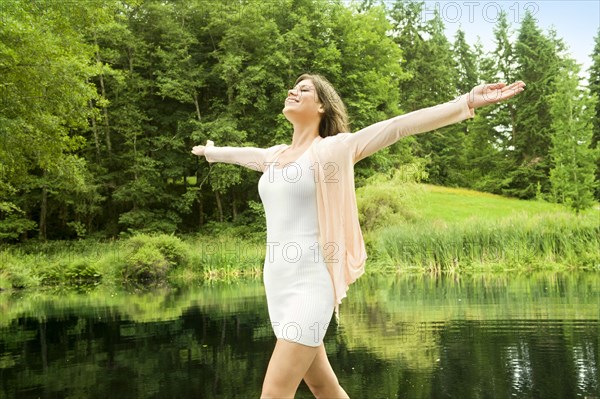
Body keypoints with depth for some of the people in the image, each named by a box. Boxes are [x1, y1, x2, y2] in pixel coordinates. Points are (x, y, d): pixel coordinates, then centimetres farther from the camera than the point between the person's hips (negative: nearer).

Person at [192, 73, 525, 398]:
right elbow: (240, 153, 38)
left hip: (309, 286, -6)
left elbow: (401, 125, -8)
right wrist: (210, 151, 57)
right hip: (278, 284, 7)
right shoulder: (274, 155, 16)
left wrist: (468, 102, -13)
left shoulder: (333, 148, -2)